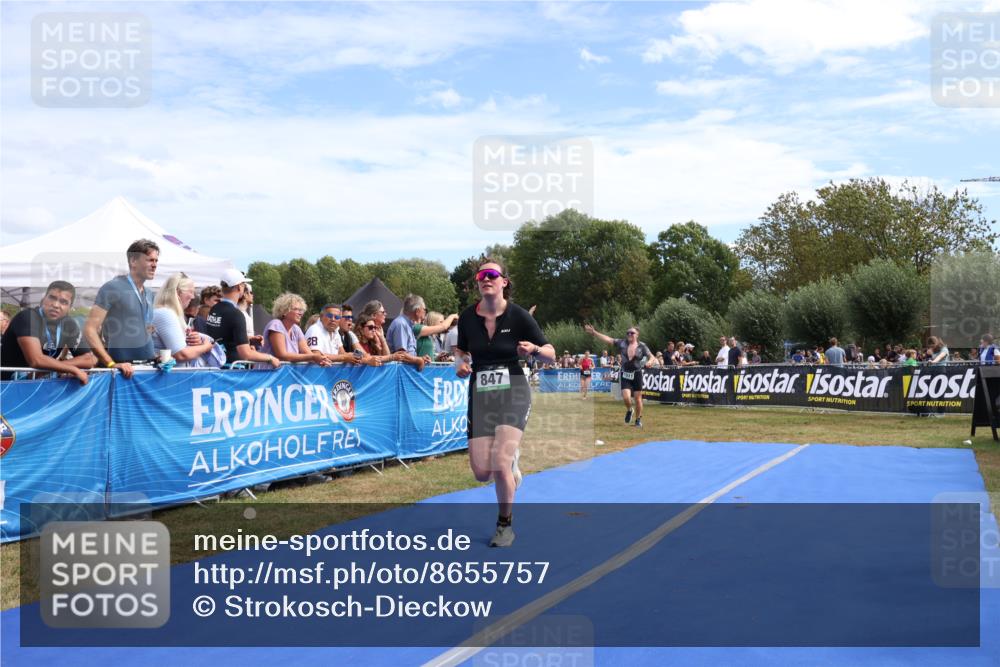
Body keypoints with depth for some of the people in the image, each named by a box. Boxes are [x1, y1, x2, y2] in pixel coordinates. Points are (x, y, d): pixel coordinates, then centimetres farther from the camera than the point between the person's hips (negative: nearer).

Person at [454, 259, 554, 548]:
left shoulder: (518, 316, -8)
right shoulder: (467, 317, 0)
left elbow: (551, 356, -4)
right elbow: (461, 349, 18)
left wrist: (534, 349, -25)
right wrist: (460, 363, -5)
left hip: (513, 393, -3)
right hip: (480, 394, 3)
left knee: (500, 465, -17)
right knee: (481, 472, -4)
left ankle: (505, 525, 9)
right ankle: (511, 459, 34)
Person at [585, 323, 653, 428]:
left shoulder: (642, 346, -4)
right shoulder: (622, 343, 0)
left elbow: (651, 357, 1)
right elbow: (608, 339, 0)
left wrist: (648, 362, -23)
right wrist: (594, 332, -5)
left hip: (637, 375, -1)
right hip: (625, 375, 1)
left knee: (638, 399, 4)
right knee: (626, 397, -12)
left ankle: (638, 420, 23)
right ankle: (629, 410, 22)